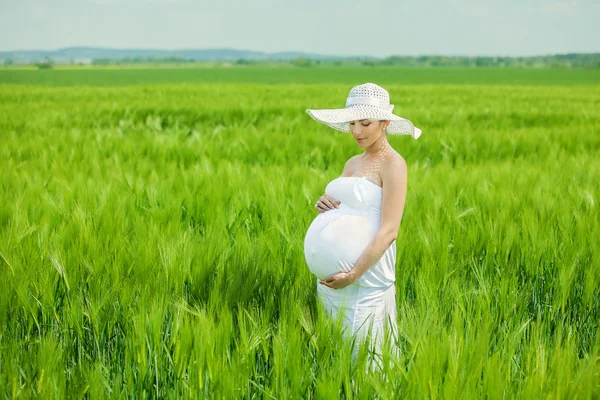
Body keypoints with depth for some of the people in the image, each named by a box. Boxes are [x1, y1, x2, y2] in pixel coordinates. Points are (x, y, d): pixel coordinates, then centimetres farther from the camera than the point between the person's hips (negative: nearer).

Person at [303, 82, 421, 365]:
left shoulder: (392, 163, -8)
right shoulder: (352, 163, 15)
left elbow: (389, 230, -16)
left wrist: (353, 274, -22)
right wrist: (324, 204, -1)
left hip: (366, 271, -8)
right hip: (331, 270, 8)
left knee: (359, 353, -2)